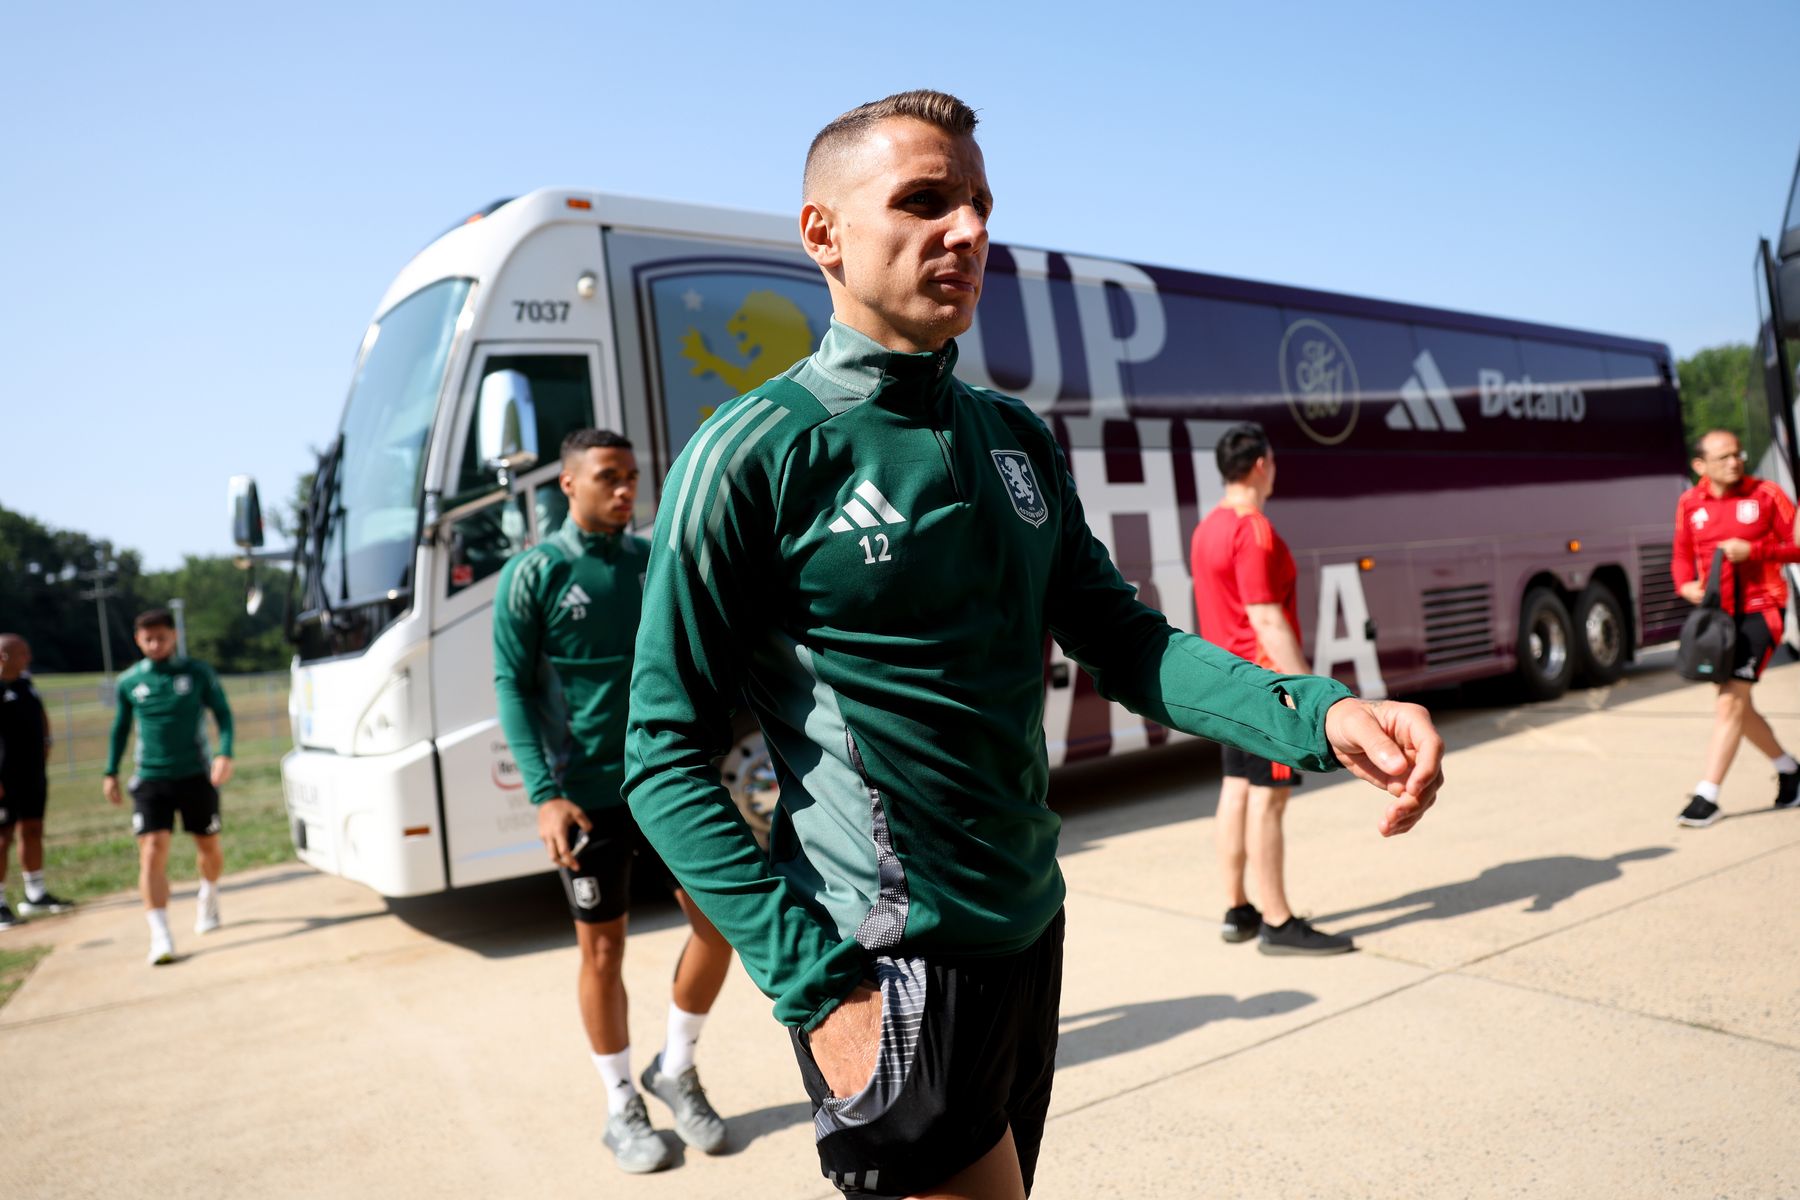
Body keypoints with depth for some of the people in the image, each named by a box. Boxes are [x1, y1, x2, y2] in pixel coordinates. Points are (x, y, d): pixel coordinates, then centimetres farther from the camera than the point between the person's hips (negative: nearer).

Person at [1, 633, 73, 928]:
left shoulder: (25, 682, 10)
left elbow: (40, 714, 28)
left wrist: (45, 742, 15)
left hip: (33, 772, 8)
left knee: (33, 831, 14)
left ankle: (35, 895, 25)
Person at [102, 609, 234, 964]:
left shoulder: (197, 672, -3)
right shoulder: (129, 682, 2)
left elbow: (223, 713, 2)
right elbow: (120, 728, 16)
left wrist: (225, 754, -12)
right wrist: (111, 772, 15)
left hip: (196, 775, 0)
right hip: (150, 779, 0)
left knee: (208, 846, 13)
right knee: (152, 851, -13)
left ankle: (208, 898, 43)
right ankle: (160, 936, -14)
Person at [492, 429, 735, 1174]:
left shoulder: (656, 563, 6)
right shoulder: (533, 574, -5)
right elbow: (513, 687, -8)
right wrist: (544, 793, -17)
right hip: (588, 793, -3)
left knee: (717, 920, 3)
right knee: (602, 950, 7)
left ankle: (676, 1070, 26)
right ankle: (622, 1107, 25)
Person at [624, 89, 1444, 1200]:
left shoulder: (1019, 440, 7)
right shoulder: (756, 456, -14)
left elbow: (1122, 638, 4)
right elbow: (667, 757, -14)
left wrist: (1318, 714, -13)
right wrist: (818, 985, -22)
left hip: (1030, 931, 7)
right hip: (891, 969, -7)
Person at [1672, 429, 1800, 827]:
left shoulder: (1766, 495, -5)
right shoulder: (1690, 503, 4)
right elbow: (1683, 555, 13)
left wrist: (1752, 550, -18)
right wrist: (1686, 584, -6)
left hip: (1759, 611, -5)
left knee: (1730, 702, -14)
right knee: (1737, 705, 15)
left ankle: (1707, 796, -11)